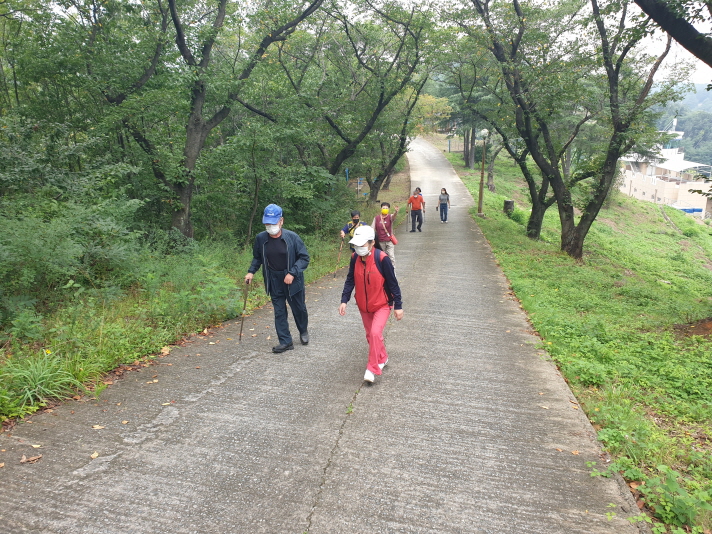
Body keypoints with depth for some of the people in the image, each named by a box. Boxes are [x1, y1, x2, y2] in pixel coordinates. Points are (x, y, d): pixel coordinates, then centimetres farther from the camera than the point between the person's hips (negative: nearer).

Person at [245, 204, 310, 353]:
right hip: (274, 282, 2)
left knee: (298, 308, 14)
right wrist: (251, 271, -2)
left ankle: (303, 331, 42)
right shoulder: (260, 238, -6)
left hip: (292, 281, -2)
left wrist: (292, 273, -20)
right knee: (279, 312, 6)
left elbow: (304, 258, -10)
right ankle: (286, 341, 17)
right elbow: (257, 258, 12)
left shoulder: (292, 237, -16)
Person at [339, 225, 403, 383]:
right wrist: (344, 300, -7)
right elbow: (350, 280, 2)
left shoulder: (382, 258, -23)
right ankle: (382, 358, 39)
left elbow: (393, 283, -16)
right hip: (363, 305, 6)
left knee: (375, 333, -20)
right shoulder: (355, 258, -9)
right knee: (370, 335, 16)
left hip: (382, 305, -5)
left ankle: (372, 368, -6)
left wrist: (398, 306, -12)